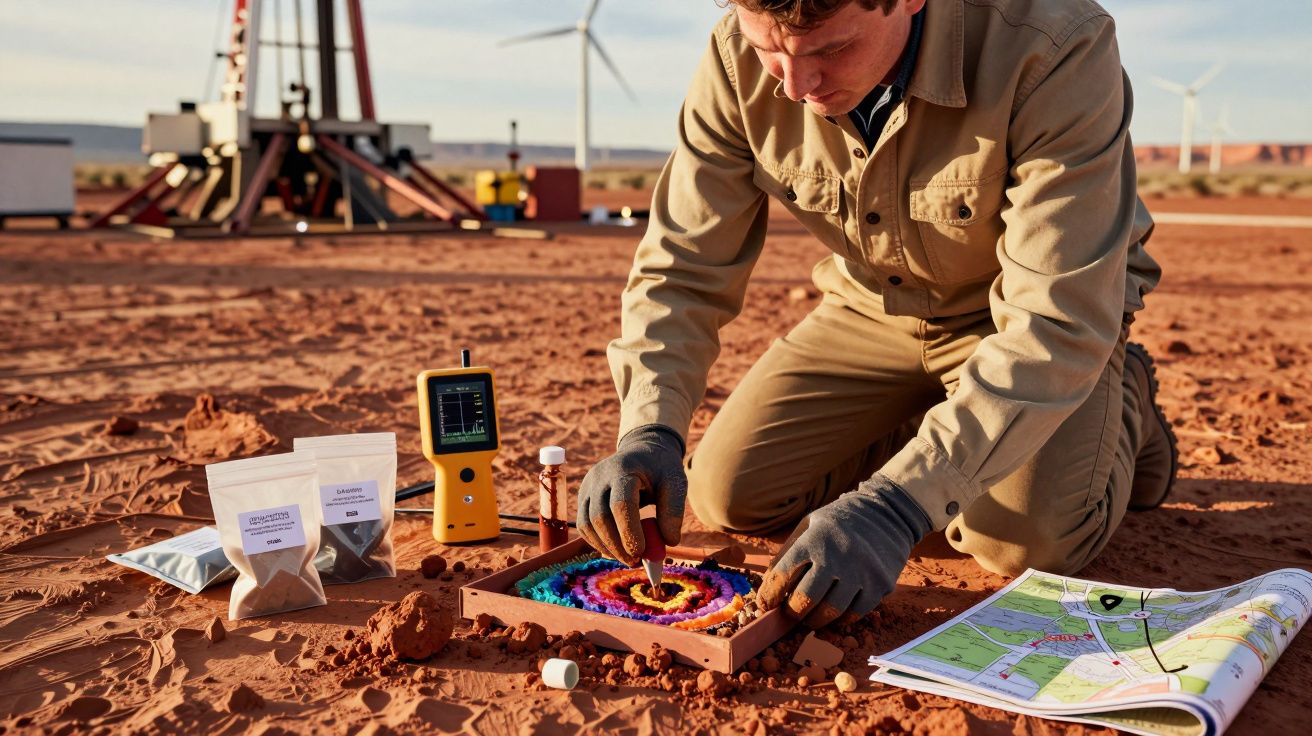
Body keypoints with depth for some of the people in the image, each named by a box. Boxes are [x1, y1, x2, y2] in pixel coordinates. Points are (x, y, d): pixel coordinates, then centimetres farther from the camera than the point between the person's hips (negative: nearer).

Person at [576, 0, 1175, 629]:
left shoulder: (1056, 51, -34)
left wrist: (897, 504, -46)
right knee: (726, 492, -8)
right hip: (875, 309, 4)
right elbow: (684, 265, -16)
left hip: (1017, 311, -3)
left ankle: (1125, 408, 10)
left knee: (1027, 540, -26)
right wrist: (648, 432, -33)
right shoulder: (740, 59, -22)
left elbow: (1058, 322, -37)